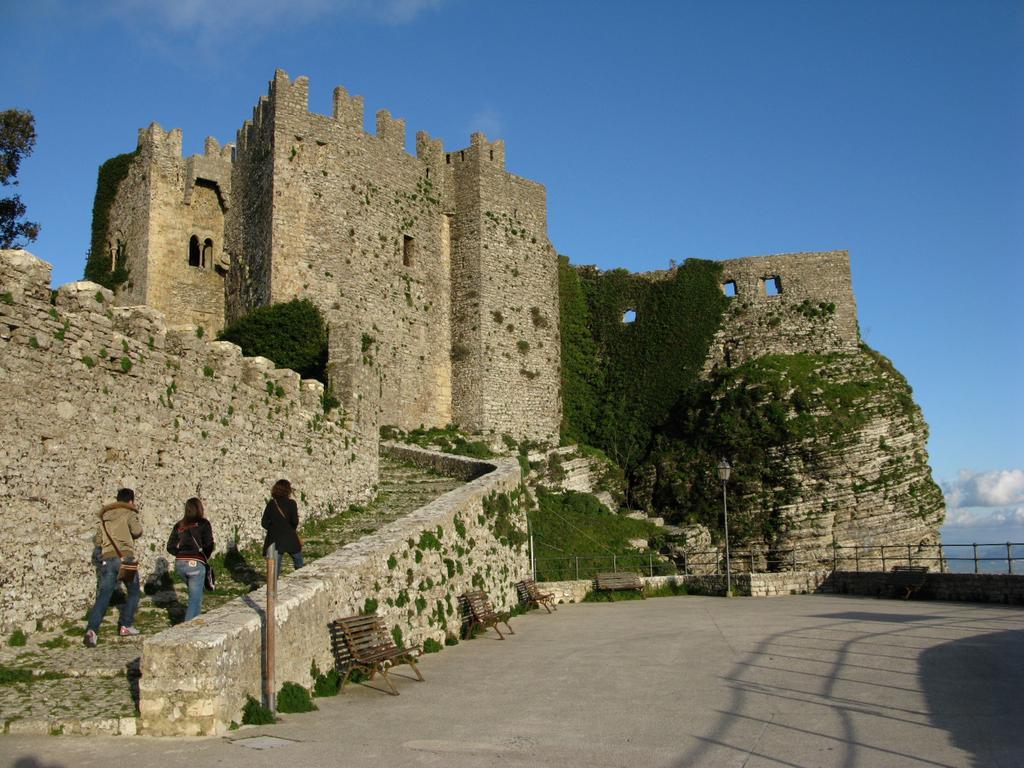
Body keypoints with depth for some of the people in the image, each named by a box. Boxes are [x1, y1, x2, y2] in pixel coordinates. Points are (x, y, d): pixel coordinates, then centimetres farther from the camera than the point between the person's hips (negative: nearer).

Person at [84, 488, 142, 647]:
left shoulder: (105, 516, 21)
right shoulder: (129, 514, 3)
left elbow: (98, 540, 21)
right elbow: (137, 531, -12)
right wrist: (136, 521, 8)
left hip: (107, 559, 4)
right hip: (125, 557, -4)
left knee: (103, 596, -3)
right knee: (134, 592, 15)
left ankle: (91, 630, -19)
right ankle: (125, 625, 12)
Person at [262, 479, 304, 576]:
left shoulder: (271, 504, -2)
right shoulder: (291, 503, -11)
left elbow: (264, 523, -1)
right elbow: (295, 521, -16)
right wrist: (293, 529, 5)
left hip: (274, 540, 2)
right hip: (290, 539, -2)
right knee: (299, 565, 19)